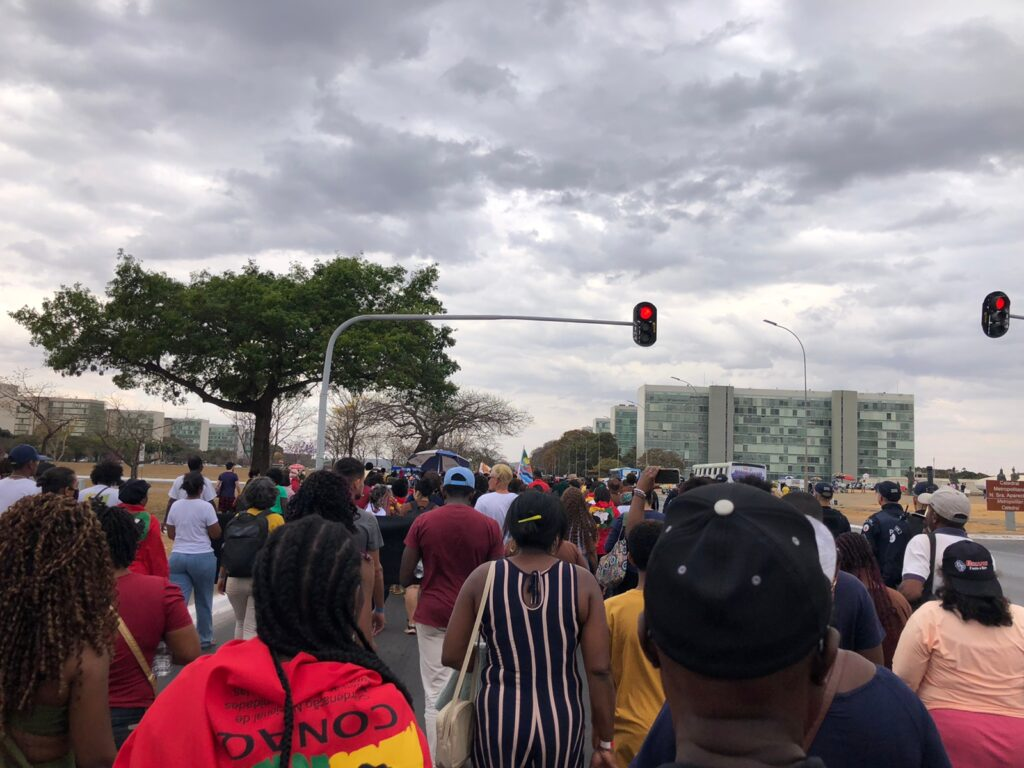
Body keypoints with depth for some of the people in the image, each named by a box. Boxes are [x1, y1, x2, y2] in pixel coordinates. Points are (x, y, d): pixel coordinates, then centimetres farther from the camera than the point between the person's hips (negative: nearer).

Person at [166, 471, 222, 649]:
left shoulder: (175, 506, 3)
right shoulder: (206, 507, -12)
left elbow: (170, 534, 10)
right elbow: (216, 534, -9)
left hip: (178, 557, 3)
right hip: (202, 557, -3)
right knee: (204, 601, 13)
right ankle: (204, 639, 26)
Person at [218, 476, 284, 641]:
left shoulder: (237, 518, 6)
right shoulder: (275, 519, -7)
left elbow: (227, 549, 9)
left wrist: (221, 576, 18)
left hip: (234, 581, 4)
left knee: (240, 622, 24)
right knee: (252, 628, -1)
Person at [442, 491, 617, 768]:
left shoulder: (483, 577, -7)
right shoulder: (582, 581, -9)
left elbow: (451, 656, -2)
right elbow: (600, 670, -9)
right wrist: (604, 743, 1)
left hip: (498, 716, 1)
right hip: (561, 719, 0)